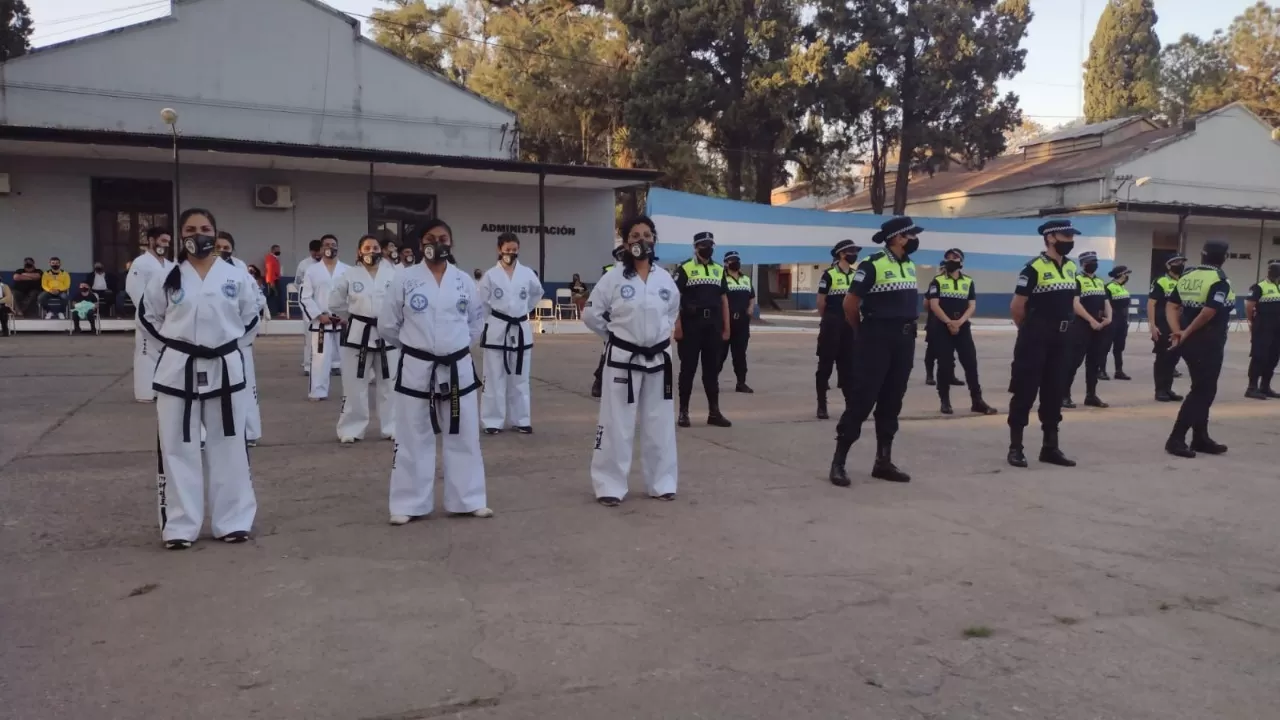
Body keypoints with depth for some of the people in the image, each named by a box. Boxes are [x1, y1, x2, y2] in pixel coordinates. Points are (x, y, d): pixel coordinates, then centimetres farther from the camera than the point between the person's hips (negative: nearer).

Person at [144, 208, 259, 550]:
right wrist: (177, 342, 4)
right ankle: (180, 526, 16)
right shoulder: (166, 278, -1)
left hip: (224, 369, 0)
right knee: (178, 449, 5)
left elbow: (251, 317, 9)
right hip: (179, 371, 0)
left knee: (228, 447, 8)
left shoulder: (235, 276, -1)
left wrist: (227, 343, 3)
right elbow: (149, 316, 11)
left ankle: (233, 522, 20)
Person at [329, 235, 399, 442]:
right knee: (354, 385, 4)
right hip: (358, 334, -1)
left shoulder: (392, 275, -1)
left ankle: (391, 428, 22)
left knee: (390, 384, 9)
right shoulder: (349, 275, -2)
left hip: (387, 335, 1)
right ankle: (351, 429, 16)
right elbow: (335, 303, 8)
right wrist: (348, 321, 8)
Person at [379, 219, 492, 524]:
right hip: (417, 369, -2)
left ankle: (469, 500, 22)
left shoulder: (464, 280, 3)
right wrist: (414, 347, 9)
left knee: (464, 436, 10)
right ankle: (409, 505, 16)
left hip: (458, 368, 3)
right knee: (413, 438, 5)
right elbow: (387, 324, 2)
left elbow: (476, 322, 15)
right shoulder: (404, 278, -4)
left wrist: (456, 346, 11)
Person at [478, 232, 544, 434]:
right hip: (497, 330, -2)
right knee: (495, 378, 2)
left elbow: (537, 293, 19)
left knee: (520, 379, 11)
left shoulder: (527, 273, 1)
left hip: (520, 330, 3)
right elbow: (480, 301, 0)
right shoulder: (491, 275, -6)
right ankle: (493, 421, 11)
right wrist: (495, 316, 0)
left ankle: (521, 420, 21)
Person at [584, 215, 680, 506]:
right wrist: (616, 336, 1)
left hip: (658, 359, 4)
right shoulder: (613, 277, -8)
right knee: (617, 423, 0)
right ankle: (610, 485, 11)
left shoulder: (665, 279, 3)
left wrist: (660, 334, 9)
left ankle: (660, 483, 25)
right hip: (623, 360, -4)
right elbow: (591, 315, -2)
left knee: (659, 424, 12)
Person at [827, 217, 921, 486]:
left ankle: (883, 461, 19)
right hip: (876, 342, -7)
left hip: (904, 342, 7)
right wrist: (863, 332, 4)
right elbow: (849, 304, -11)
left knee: (892, 402, 10)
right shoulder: (872, 265, -13)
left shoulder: (910, 266, 12)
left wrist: (906, 330, 17)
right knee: (862, 400, -7)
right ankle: (838, 462, -1)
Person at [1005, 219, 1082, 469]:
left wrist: (1063, 325, 15)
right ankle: (1015, 448, 5)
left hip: (1062, 340, 7)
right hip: (1035, 340, -7)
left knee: (1055, 393, 11)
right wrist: (1029, 329, 4)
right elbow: (1016, 306, -11)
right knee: (1025, 392, -2)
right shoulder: (1034, 267, -13)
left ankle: (1050, 447, 19)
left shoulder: (1072, 268, 10)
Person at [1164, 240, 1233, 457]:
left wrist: (1177, 331, -4)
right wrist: (1187, 332, -13)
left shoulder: (1186, 276, 9)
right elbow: (1208, 312, -23)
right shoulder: (1220, 280, -12)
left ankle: (1200, 438, 23)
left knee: (1203, 389, 17)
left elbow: (1171, 306, 3)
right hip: (1208, 342, -8)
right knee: (1202, 391, -3)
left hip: (1190, 342, 8)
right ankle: (1176, 439, -7)